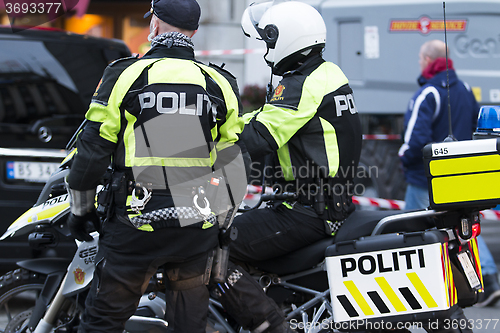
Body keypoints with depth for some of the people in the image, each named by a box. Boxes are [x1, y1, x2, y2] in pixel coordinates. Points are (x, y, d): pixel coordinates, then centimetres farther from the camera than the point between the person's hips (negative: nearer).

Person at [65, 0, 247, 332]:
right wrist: (223, 218, 22)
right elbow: (233, 161, 10)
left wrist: (80, 209, 10)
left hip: (137, 223, -3)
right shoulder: (220, 84, 6)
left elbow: (93, 149, -2)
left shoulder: (124, 75, -4)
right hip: (197, 229, 3)